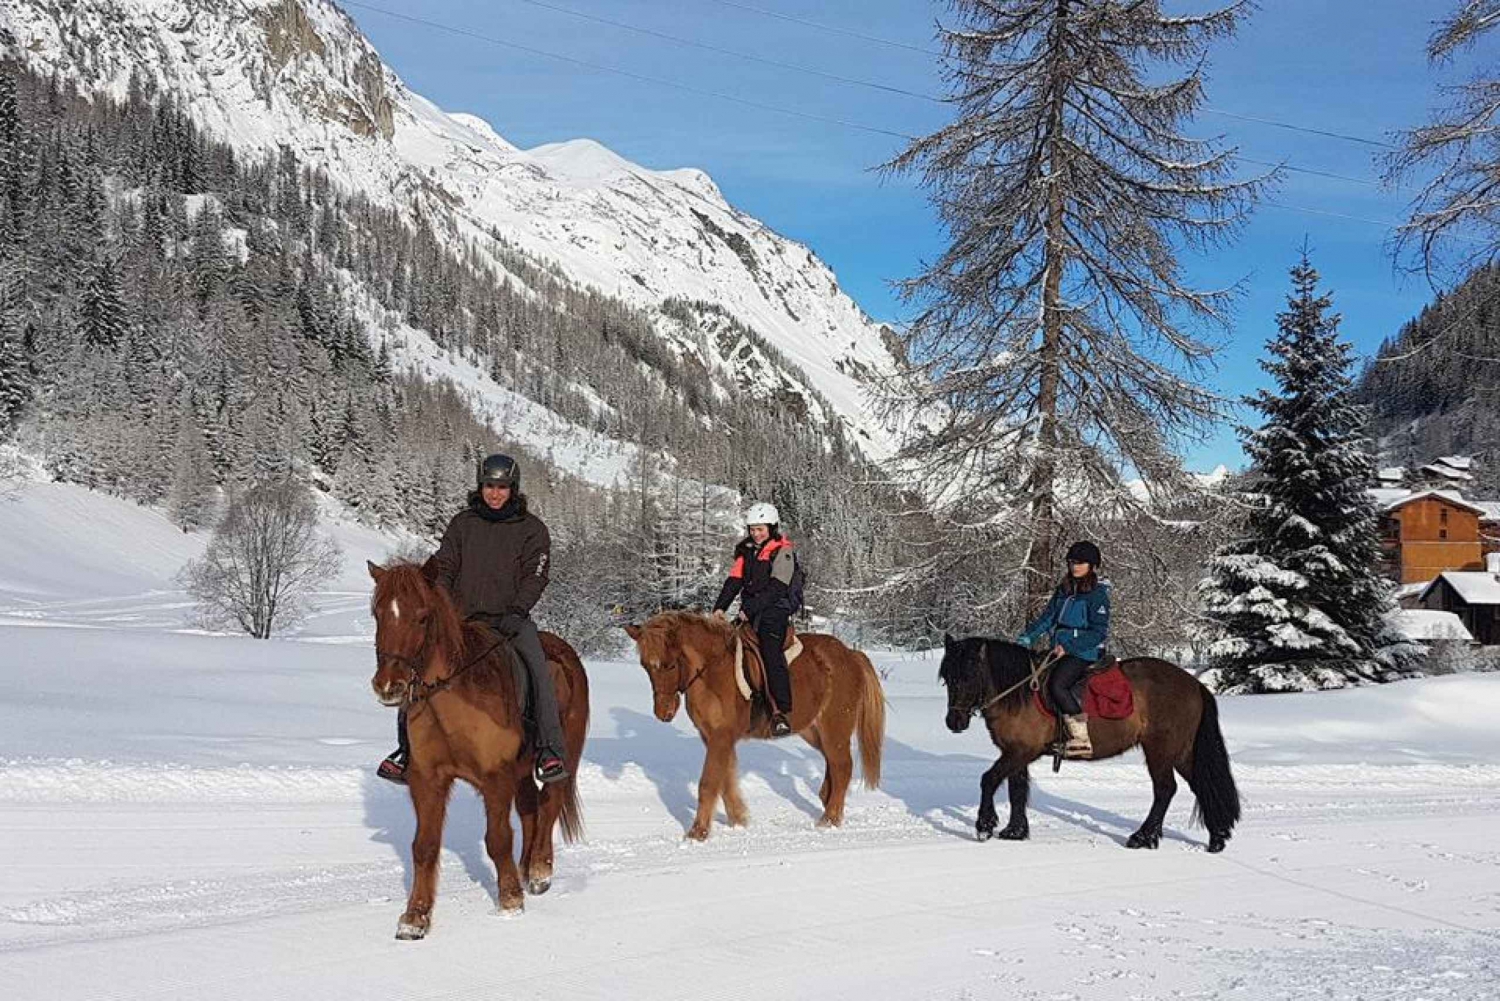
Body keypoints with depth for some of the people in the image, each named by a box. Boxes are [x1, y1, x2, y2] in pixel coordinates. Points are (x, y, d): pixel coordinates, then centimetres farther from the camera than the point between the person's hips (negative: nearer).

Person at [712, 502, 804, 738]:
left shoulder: (783, 552, -6)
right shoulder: (746, 551, 14)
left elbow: (775, 589, -14)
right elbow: (734, 581, 9)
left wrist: (750, 610, -20)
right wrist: (720, 607, -4)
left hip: (775, 610, -8)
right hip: (750, 611, 8)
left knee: (771, 652, -23)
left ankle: (781, 712, -29)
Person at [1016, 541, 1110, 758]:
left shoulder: (1097, 594, -7)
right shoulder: (1063, 590, 16)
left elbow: (1099, 633, -11)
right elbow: (1046, 618, 16)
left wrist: (1068, 647, -18)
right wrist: (1026, 638, 2)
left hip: (1084, 653, -8)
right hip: (1059, 651, 8)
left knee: (1056, 684, -28)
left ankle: (1081, 739, -23)